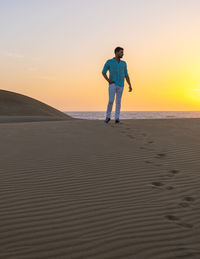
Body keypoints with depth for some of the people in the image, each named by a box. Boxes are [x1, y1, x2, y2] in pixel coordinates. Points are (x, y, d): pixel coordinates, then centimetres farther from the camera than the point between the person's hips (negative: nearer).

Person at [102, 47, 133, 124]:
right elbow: (103, 72, 5)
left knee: (118, 102, 3)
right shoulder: (109, 62, -2)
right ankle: (108, 117, 7)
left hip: (120, 85, 3)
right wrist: (109, 81, -9)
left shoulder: (124, 63, 9)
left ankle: (117, 119, 8)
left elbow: (126, 75, 12)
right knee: (111, 101, -12)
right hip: (112, 84, -3)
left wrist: (130, 85, 2)